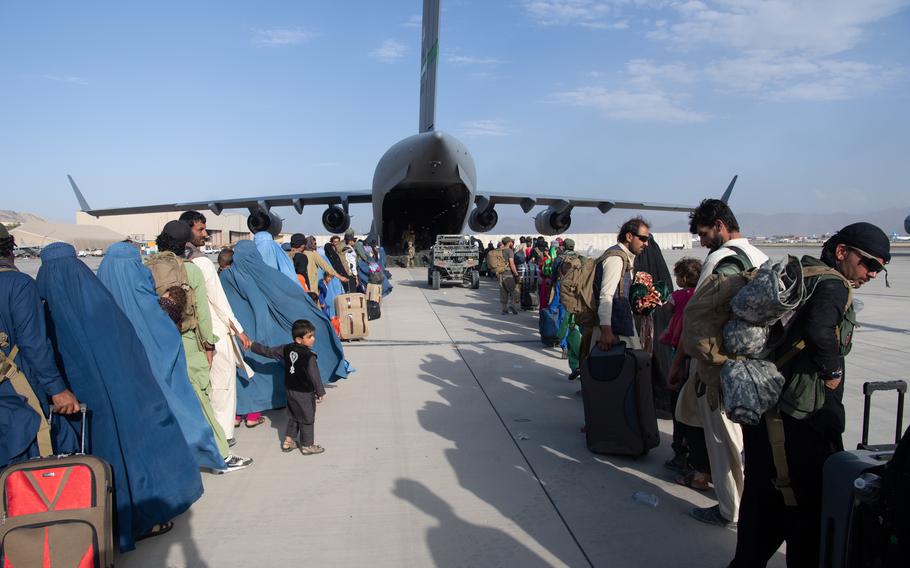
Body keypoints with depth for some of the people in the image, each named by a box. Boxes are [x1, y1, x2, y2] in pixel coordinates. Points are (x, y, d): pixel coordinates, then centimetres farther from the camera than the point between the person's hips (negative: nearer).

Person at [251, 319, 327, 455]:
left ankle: (288, 441, 29)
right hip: (304, 393, -7)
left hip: (290, 390, 7)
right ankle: (307, 446, 15)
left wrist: (253, 345, 21)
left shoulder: (287, 349, -1)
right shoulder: (309, 356, -22)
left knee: (293, 416, 22)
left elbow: (269, 351, 7)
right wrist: (320, 392, -11)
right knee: (307, 419, 6)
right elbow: (314, 376, -22)